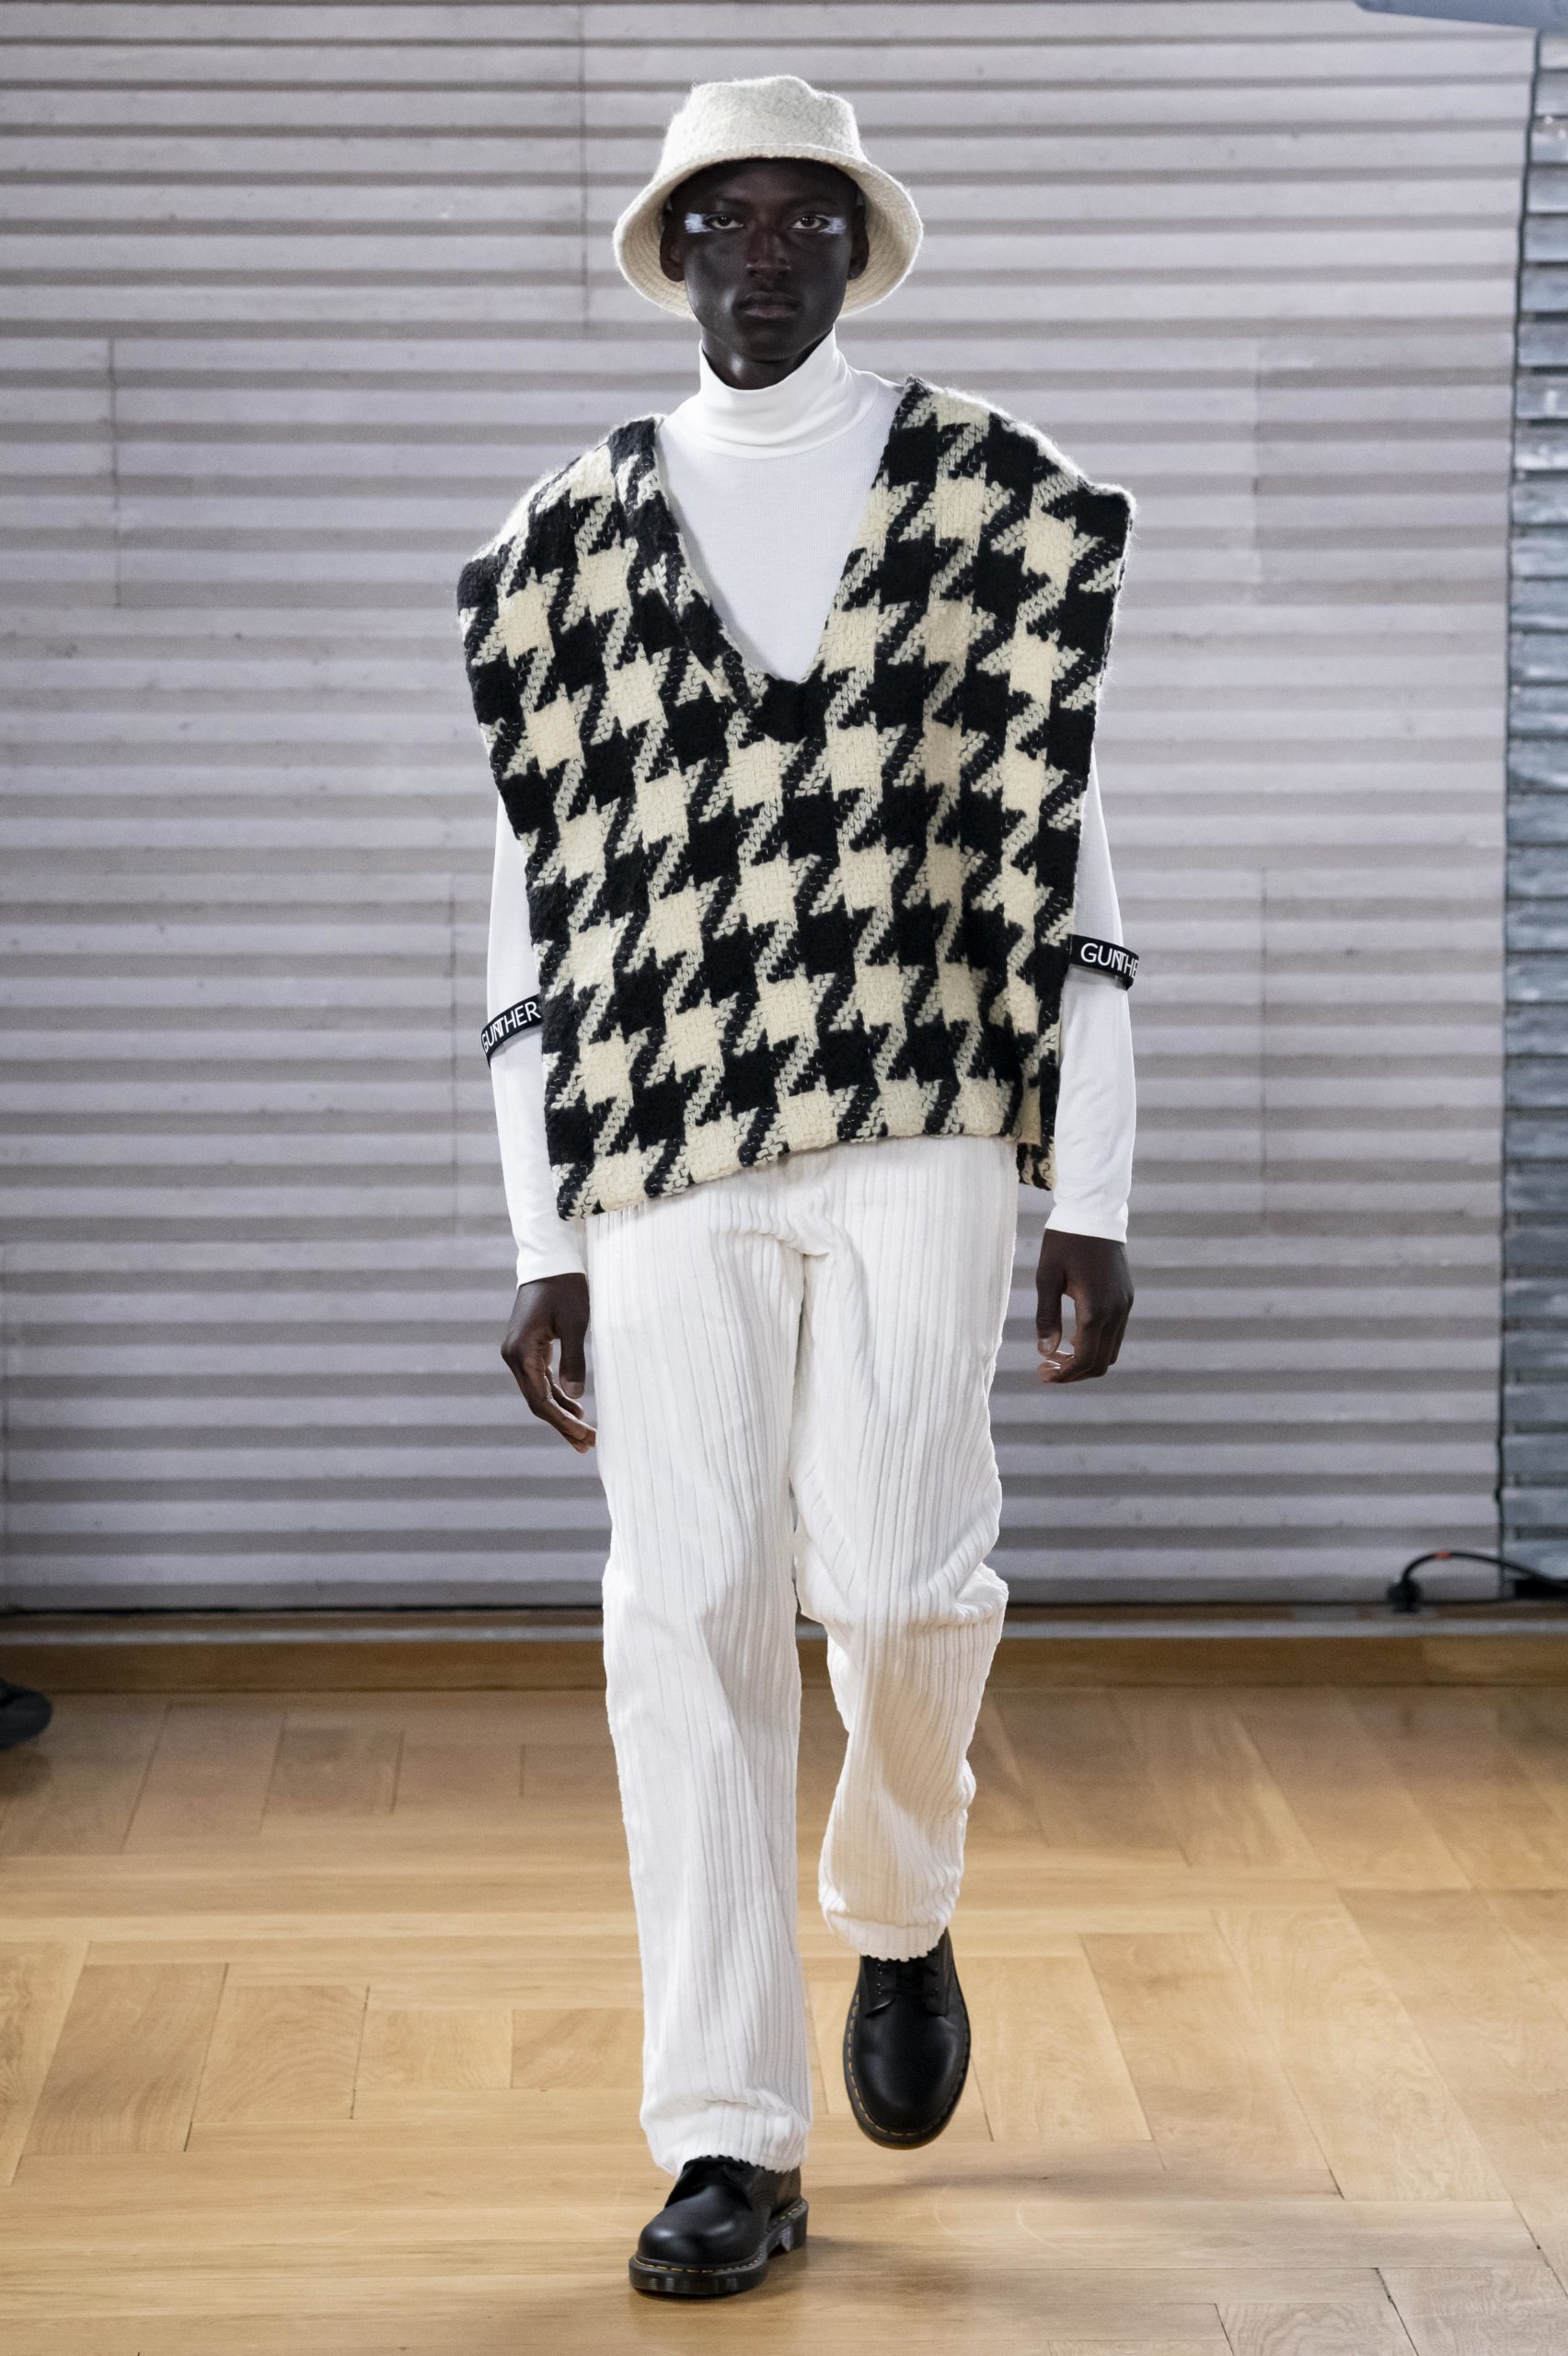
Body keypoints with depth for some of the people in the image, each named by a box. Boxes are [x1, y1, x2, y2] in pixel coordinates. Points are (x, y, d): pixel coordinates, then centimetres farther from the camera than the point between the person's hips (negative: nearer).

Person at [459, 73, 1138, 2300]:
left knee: (893, 1570, -12)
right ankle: (731, 2146, 7)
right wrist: (541, 1242, 8)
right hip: (663, 1154, 2)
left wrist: (1093, 1200, 0)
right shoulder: (568, 542, 12)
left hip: (918, 1130, -1)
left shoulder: (1004, 502, 8)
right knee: (690, 1613, -3)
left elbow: (1064, 859, 5)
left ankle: (902, 1910, 23)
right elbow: (536, 901, 12)